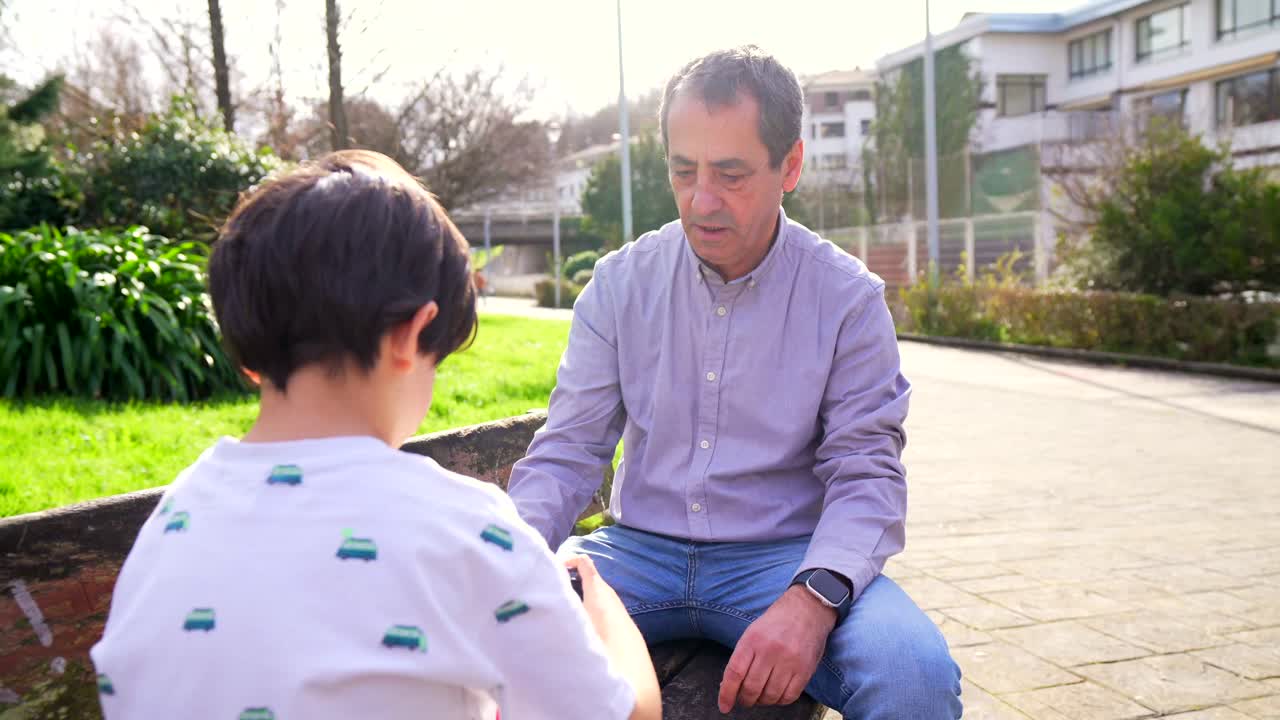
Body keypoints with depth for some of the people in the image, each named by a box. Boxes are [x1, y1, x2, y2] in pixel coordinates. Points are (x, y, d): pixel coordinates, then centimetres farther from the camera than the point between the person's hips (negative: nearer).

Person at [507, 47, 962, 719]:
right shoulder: (619, 283, 3)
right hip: (640, 550, 2)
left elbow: (865, 473, -6)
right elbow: (567, 451, 2)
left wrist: (812, 599, -26)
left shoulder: (849, 297, -3)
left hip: (784, 555, -1)